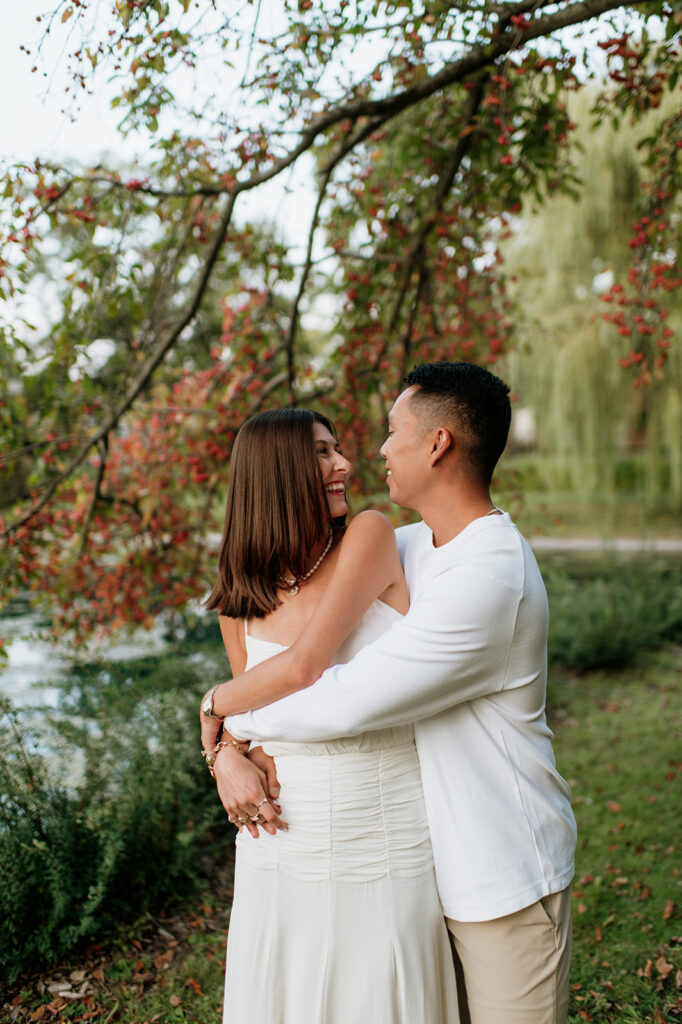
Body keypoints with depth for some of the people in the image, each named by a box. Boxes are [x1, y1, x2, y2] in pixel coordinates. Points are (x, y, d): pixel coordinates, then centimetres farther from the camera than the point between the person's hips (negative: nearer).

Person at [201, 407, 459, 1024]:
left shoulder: (370, 538, -9)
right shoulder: (240, 603, 3)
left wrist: (214, 705, 0)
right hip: (282, 849, 3)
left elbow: (303, 667, -16)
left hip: (387, 854, -3)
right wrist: (227, 755, -7)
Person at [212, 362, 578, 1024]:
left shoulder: (490, 579, -27)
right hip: (434, 867, 8)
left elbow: (345, 702, -27)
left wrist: (234, 715, -11)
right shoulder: (409, 548, 3)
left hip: (506, 880, -7)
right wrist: (228, 753, -2)